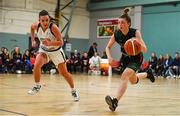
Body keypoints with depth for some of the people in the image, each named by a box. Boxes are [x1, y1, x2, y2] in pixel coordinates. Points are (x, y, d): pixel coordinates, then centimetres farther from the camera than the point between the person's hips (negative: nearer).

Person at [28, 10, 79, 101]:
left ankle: (73, 91, 20)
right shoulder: (36, 25, -19)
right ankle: (37, 86, -2)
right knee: (37, 65, -23)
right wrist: (33, 40, 6)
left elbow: (61, 42, -29)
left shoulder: (53, 27, -31)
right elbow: (32, 28, 8)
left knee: (64, 73, 0)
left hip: (56, 51, -3)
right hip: (44, 50, 3)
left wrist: (50, 43, -43)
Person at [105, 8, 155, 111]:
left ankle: (115, 101, -37)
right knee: (133, 81, 20)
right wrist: (110, 58, -22)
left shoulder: (135, 32, -28)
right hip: (125, 57, 5)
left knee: (125, 75, -30)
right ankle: (147, 74, 53)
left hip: (136, 58, -5)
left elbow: (145, 50, -30)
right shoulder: (116, 34, -19)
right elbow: (108, 47, -3)